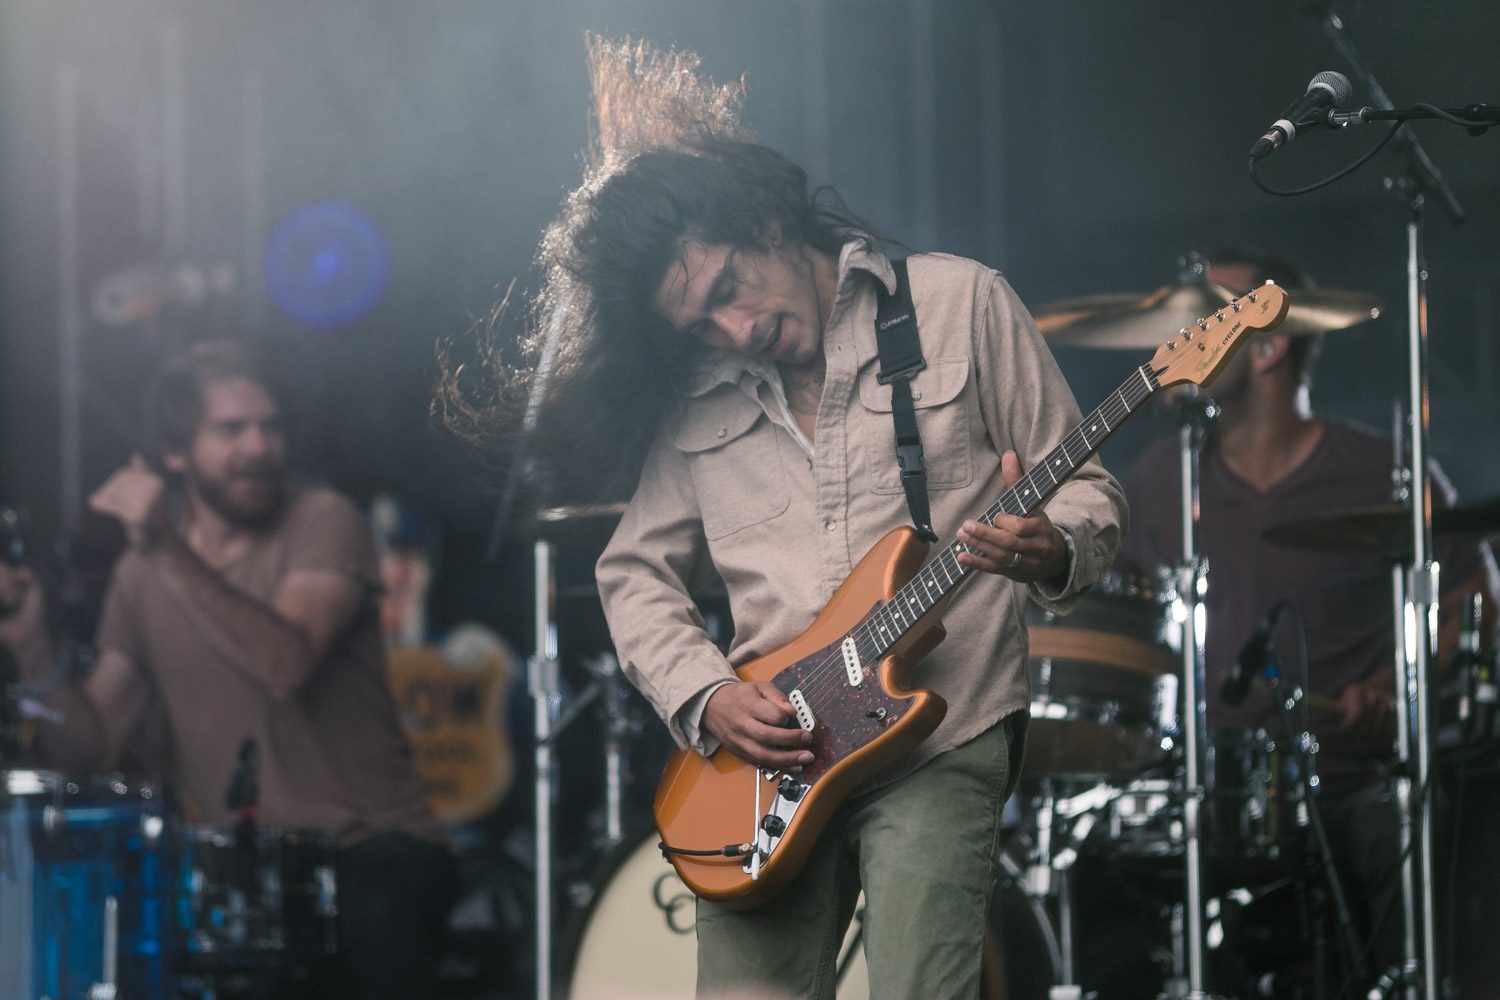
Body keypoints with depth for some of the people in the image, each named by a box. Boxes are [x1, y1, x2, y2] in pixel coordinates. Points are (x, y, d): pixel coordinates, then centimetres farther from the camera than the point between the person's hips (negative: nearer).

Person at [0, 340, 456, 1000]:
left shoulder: (322, 523, -4)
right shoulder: (139, 577, 9)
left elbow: (287, 665, -24)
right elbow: (91, 748, 4)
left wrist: (167, 550, -27)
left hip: (367, 841, -4)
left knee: (377, 917, -36)